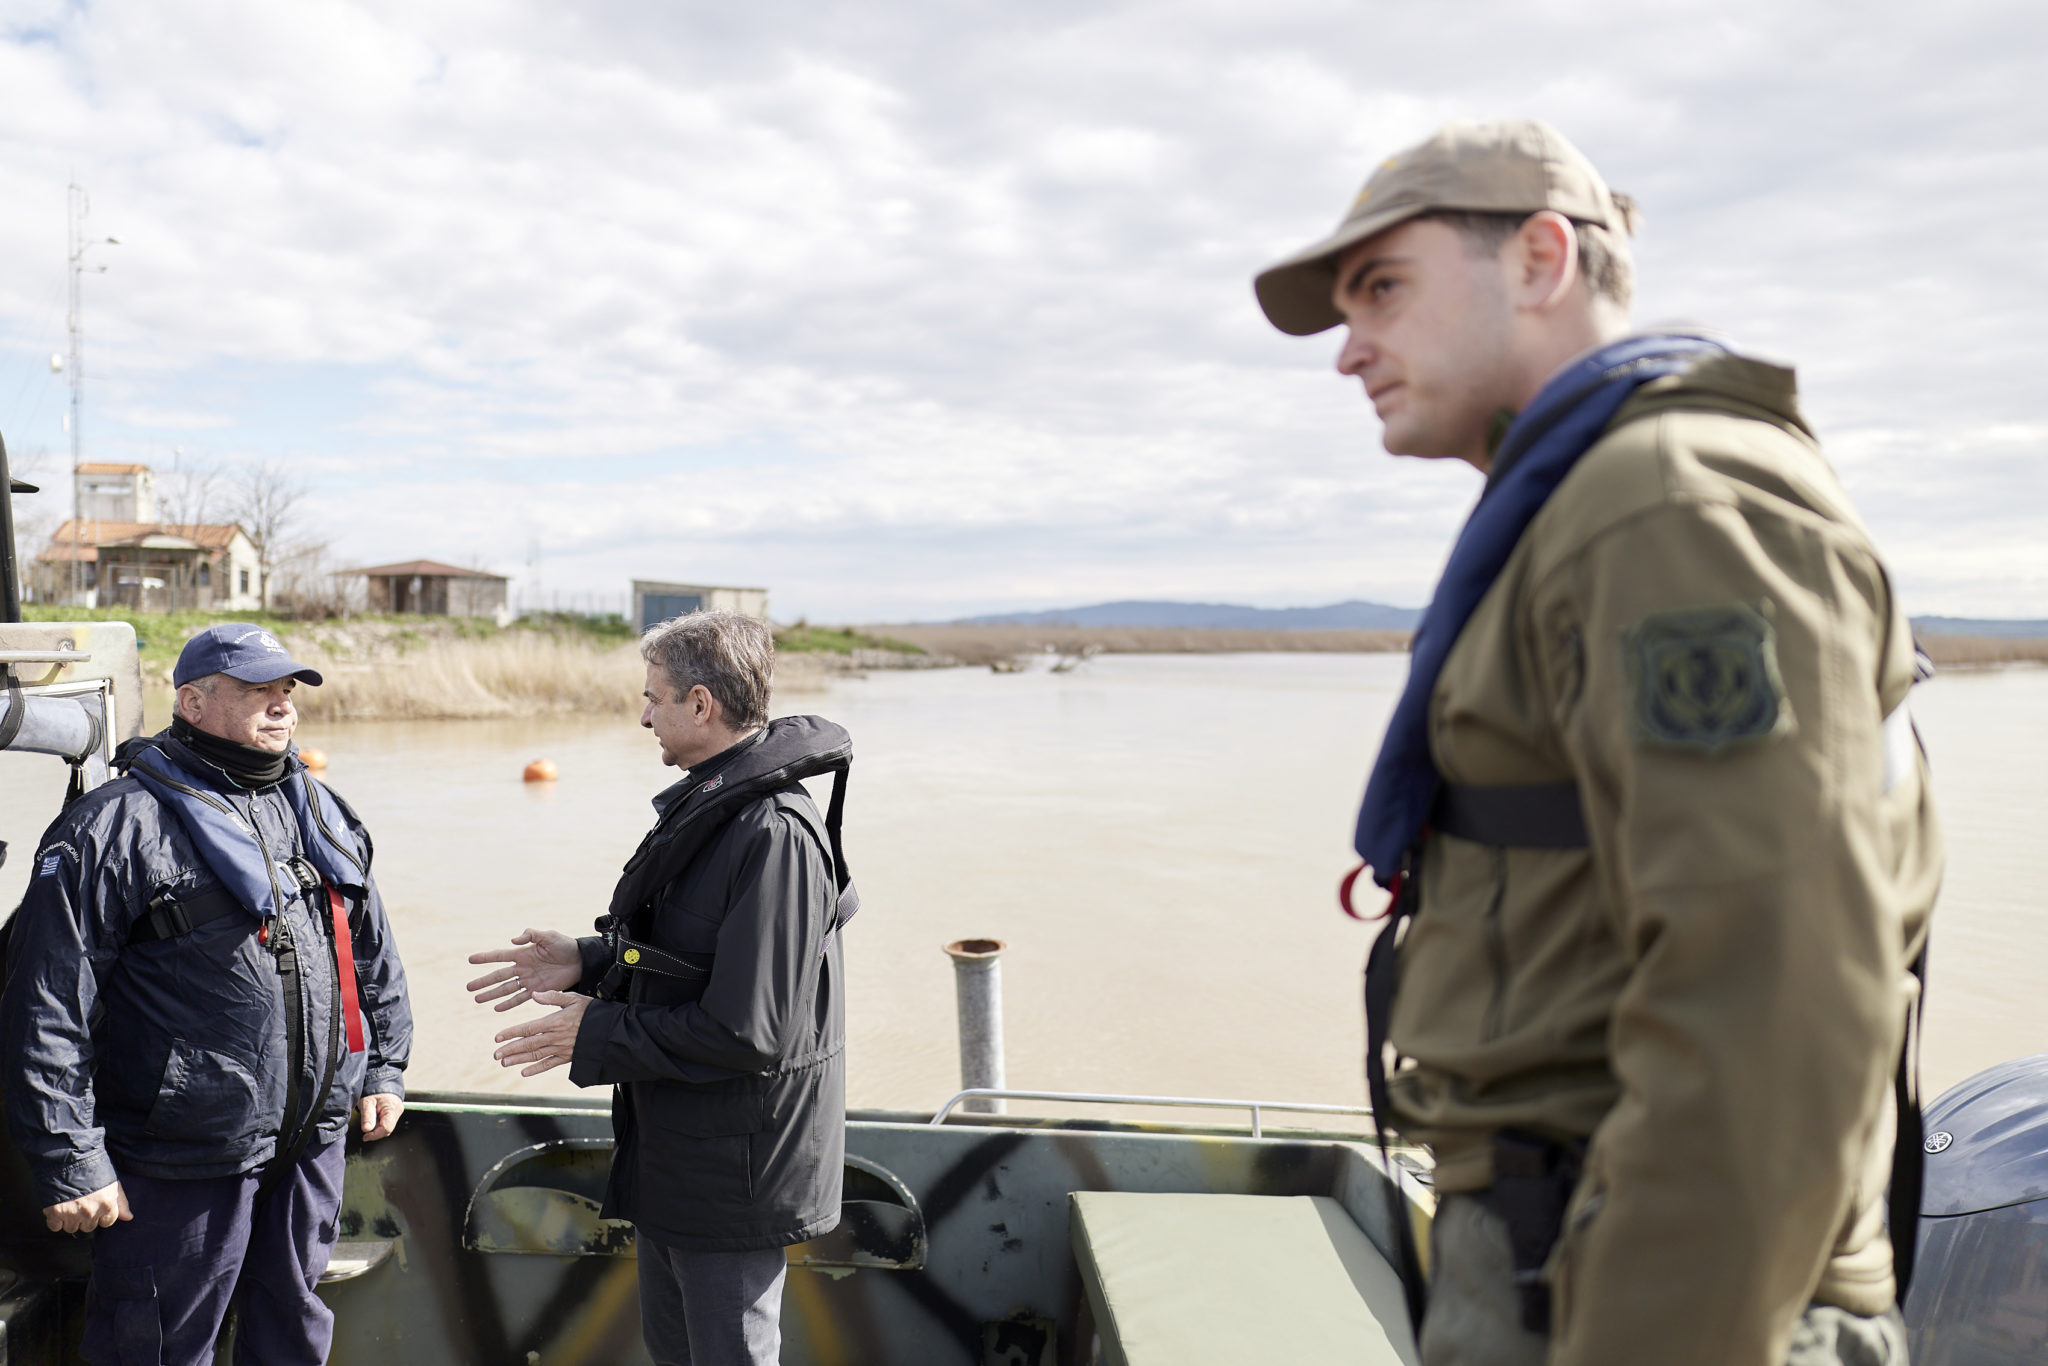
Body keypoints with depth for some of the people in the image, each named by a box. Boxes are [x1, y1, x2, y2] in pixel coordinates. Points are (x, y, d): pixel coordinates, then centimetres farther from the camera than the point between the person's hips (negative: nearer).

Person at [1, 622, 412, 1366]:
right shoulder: (117, 825, -12)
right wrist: (70, 1163, -15)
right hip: (179, 1160, -6)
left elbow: (373, 951, 19)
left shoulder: (320, 812, 9)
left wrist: (384, 1067, 17)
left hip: (314, 1139, 6)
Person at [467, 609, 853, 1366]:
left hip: (734, 1166, -10)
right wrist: (586, 961, 5)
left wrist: (597, 1034, -18)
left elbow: (748, 1033, -27)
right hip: (674, 1150, 10)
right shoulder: (707, 806, 7)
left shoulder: (774, 835, -26)